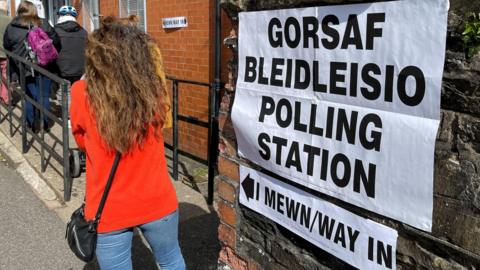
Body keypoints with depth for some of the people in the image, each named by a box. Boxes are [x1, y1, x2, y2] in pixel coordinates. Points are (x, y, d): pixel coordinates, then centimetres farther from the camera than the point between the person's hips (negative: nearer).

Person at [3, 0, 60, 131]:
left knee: (29, 97, 13)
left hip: (24, 69, 1)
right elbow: (56, 42, -2)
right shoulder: (43, 24, -3)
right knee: (44, 96, 10)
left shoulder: (11, 27, 1)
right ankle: (45, 124, 16)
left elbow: (7, 47, 8)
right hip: (44, 67, -1)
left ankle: (31, 125, 20)